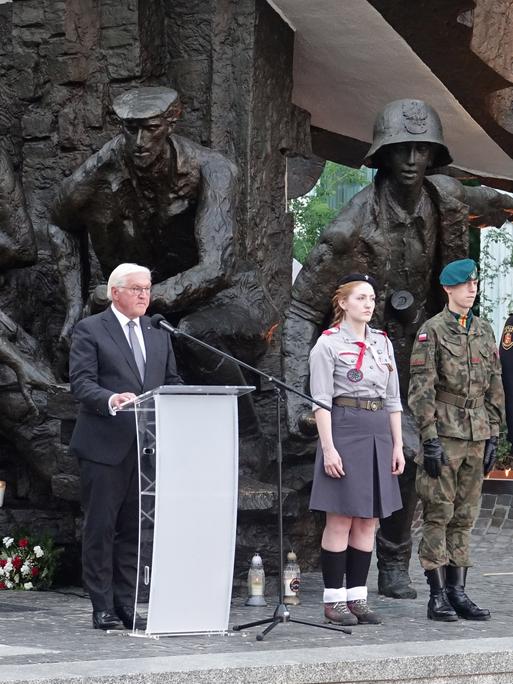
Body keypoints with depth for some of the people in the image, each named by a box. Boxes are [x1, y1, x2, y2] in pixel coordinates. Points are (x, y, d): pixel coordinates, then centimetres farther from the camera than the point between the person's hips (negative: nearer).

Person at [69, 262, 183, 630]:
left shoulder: (159, 333, 17)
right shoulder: (90, 330, -1)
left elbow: (172, 381, 19)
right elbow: (81, 382, -10)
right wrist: (112, 400, -28)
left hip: (147, 444, 5)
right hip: (104, 446, -5)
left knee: (135, 528, 8)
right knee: (101, 527, -1)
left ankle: (126, 604, 14)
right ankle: (103, 607, 5)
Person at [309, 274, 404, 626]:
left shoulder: (383, 342, 13)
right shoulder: (328, 343, -4)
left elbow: (393, 399, 15)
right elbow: (321, 400, -8)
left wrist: (398, 445, 9)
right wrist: (329, 447, -15)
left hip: (379, 434, 6)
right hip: (344, 429, -6)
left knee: (368, 520, 6)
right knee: (341, 520, -3)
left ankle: (357, 595, 12)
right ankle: (334, 599, 3)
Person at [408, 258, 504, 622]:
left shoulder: (485, 330, 13)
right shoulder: (432, 330, -5)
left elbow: (495, 387, 15)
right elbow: (421, 389, -9)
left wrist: (493, 436, 10)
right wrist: (430, 439, -14)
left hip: (477, 436, 5)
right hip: (445, 434, -5)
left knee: (465, 517, 8)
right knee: (438, 515, -2)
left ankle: (458, 591, 13)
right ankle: (438, 595, 1)